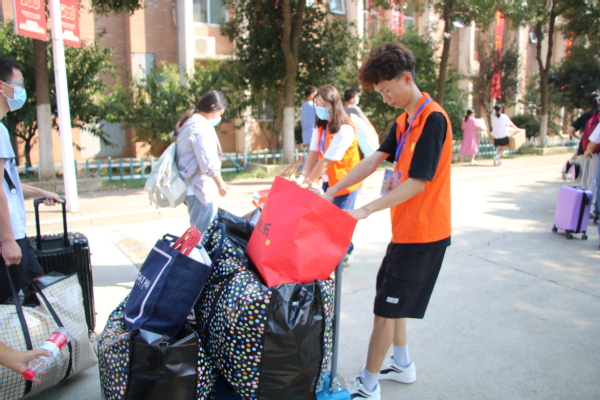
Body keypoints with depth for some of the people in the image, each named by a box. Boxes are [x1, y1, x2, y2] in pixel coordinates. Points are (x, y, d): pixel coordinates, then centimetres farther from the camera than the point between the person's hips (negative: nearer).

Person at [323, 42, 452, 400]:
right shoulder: (403, 121, 11)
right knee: (391, 300, 20)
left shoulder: (432, 119, -20)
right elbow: (375, 159, 8)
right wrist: (334, 190, 0)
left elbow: (417, 183, -24)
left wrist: (365, 211, -24)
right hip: (405, 229, 9)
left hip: (423, 234, -9)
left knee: (386, 309, 0)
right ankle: (402, 364, 38)